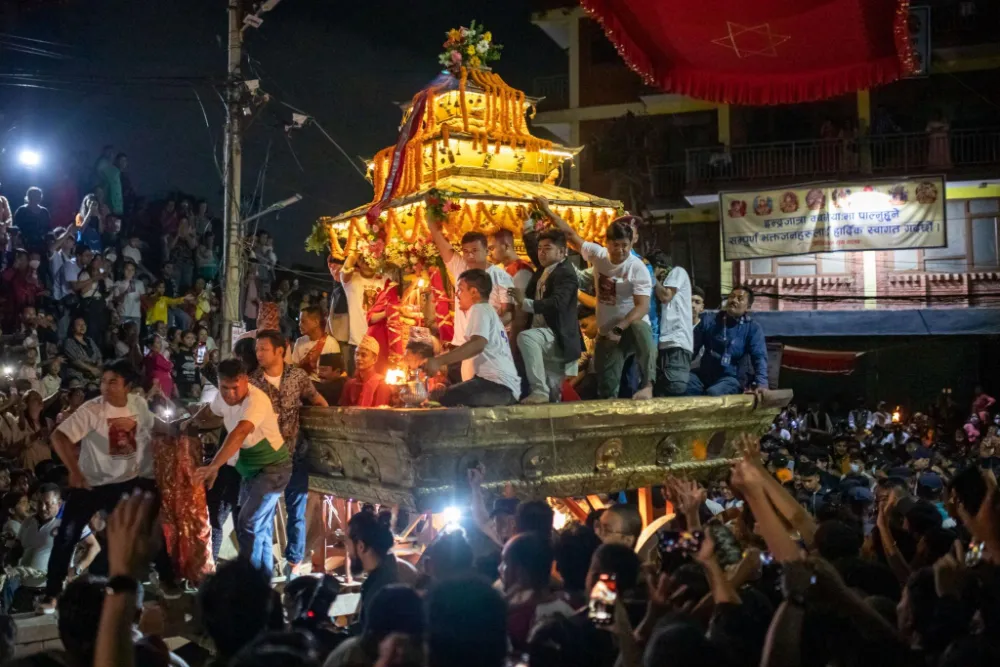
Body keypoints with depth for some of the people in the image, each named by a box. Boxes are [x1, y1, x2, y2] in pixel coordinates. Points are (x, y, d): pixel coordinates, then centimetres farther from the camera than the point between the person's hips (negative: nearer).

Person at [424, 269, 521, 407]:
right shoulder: (488, 311, 30)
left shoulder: (479, 309, -2)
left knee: (443, 398, -27)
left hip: (499, 385, -10)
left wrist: (439, 361, -28)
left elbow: (477, 344, -21)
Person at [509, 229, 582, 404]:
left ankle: (539, 390, -33)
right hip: (544, 334, 10)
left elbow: (557, 303, -30)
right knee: (551, 396, 12)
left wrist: (525, 302, -38)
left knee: (525, 337, -38)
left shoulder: (566, 273, -14)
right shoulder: (543, 271, 15)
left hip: (557, 335, -10)